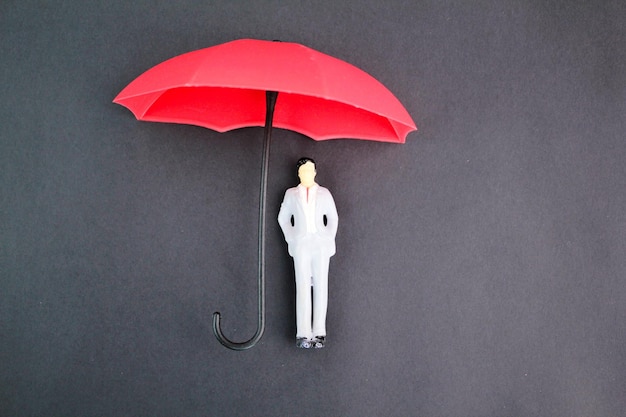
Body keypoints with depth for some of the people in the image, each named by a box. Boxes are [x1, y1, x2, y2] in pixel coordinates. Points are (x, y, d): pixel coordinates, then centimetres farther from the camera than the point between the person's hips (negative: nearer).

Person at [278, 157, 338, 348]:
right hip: (301, 246, 0)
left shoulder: (324, 193, 10)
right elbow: (283, 218, 16)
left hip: (321, 246, 1)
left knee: (321, 287, -4)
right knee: (303, 288, -7)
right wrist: (290, 240, 7)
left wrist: (329, 241, 7)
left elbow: (333, 218, 15)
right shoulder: (291, 194, 11)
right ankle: (303, 334, -9)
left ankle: (319, 333, -1)